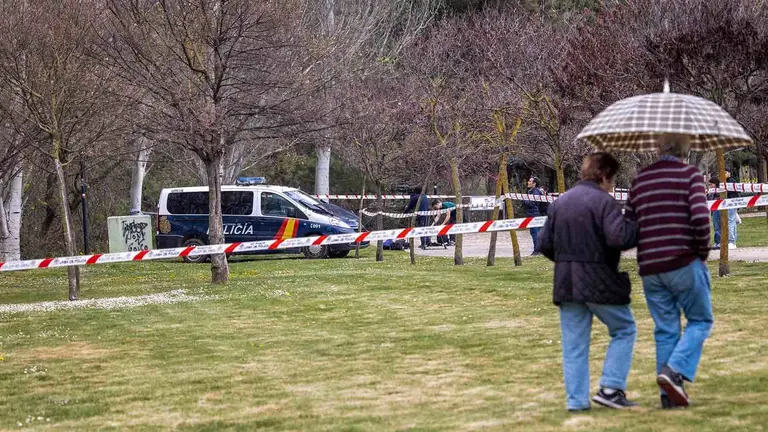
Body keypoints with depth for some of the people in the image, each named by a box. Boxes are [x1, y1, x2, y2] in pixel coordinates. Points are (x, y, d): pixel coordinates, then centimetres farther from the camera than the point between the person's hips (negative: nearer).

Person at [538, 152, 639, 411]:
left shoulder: (559, 203, 11)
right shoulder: (604, 201, -10)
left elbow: (545, 244, 11)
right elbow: (618, 237, -23)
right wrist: (638, 228, -7)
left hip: (566, 283, 6)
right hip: (599, 282, -6)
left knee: (574, 345, 9)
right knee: (624, 330, 11)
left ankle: (576, 400, 7)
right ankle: (610, 388, 2)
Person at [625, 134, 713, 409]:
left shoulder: (639, 180, 11)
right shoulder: (690, 175, -4)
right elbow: (700, 217, -17)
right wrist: (703, 250, -2)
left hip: (650, 268, 5)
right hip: (684, 263, -5)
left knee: (665, 330, 11)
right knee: (700, 321, 9)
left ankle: (669, 395, 9)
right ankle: (675, 371, -11)